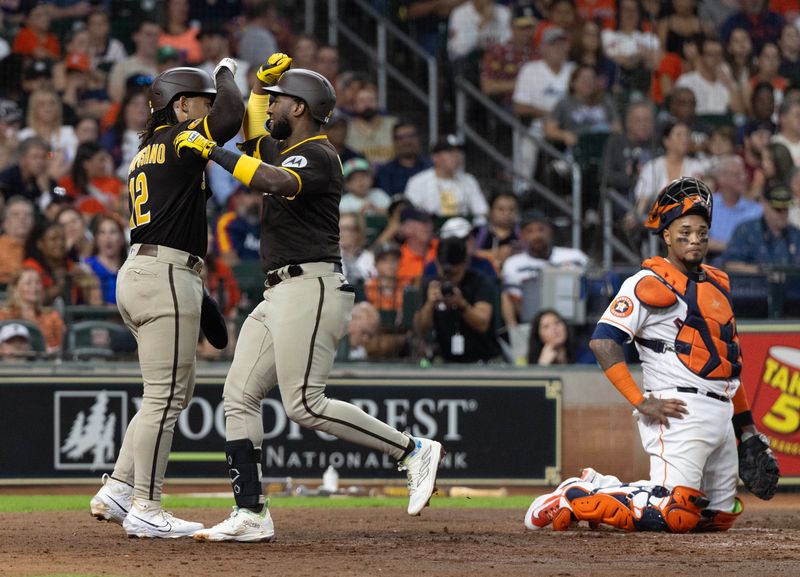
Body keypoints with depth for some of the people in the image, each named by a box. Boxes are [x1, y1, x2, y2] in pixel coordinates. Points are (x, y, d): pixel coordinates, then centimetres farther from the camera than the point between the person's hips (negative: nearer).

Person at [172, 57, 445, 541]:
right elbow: (253, 134, 39)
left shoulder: (318, 156, -10)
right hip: (280, 295, 10)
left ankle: (414, 450, -9)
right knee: (239, 396, 1)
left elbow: (275, 183, -30)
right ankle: (251, 515, -1)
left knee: (305, 405, -16)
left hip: (311, 288, -10)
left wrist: (211, 150, -25)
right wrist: (261, 82, 22)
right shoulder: (282, 150, 19)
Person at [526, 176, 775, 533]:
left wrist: (745, 423, 21)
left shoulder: (717, 284, 19)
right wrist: (642, 402, -20)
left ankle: (604, 489, 20)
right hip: (680, 410, -9)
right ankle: (576, 499, -2)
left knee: (720, 517, 11)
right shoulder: (650, 283, -7)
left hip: (722, 412, 9)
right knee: (673, 516, -19)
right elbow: (602, 340, -16)